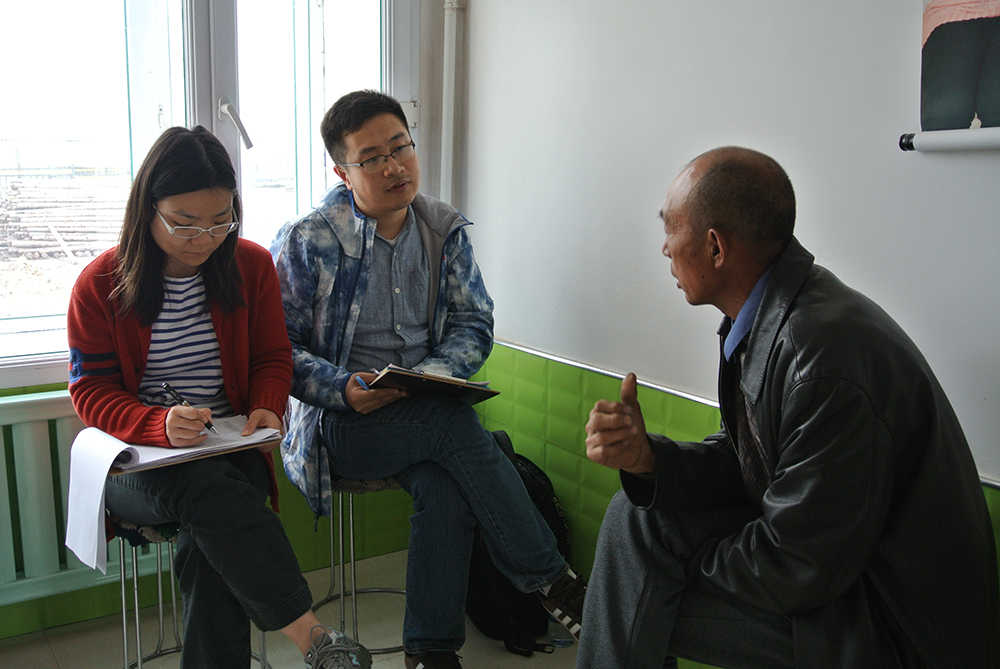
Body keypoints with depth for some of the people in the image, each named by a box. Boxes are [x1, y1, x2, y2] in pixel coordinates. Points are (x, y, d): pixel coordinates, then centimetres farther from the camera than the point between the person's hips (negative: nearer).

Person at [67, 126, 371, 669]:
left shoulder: (252, 265, 4)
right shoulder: (99, 285, -3)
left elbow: (272, 358, 11)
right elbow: (91, 392, -3)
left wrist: (267, 408, -13)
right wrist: (160, 424, -24)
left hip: (230, 448, 2)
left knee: (206, 548, -31)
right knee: (207, 487, -36)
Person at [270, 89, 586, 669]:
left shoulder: (446, 231, 7)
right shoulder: (306, 242, -4)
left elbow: (474, 323, 7)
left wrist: (432, 376, -14)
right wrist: (343, 389, -21)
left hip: (428, 413, 3)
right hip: (338, 422, -3)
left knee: (445, 487, -29)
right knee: (458, 428, -29)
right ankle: (550, 578, -15)